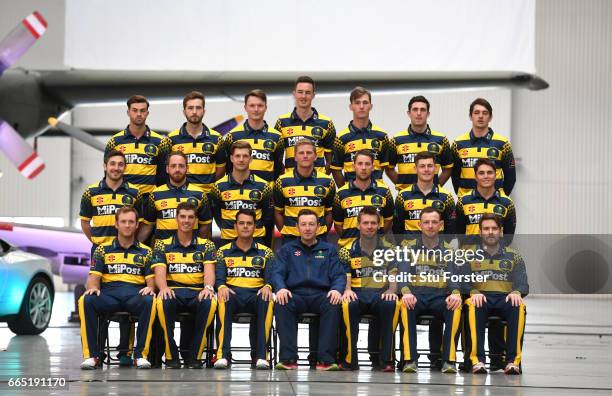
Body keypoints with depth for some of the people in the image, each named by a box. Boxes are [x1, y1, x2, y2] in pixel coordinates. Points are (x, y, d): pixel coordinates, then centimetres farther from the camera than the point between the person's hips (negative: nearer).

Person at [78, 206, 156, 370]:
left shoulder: (145, 252, 20)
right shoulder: (103, 250, 20)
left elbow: (151, 279, 12)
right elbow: (94, 276, 13)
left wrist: (150, 287, -12)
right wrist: (93, 287, -11)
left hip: (135, 295, 0)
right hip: (109, 294, 0)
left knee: (149, 301, -37)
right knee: (86, 300, -33)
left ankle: (141, 354, -29)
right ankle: (91, 355, -26)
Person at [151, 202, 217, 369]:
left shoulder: (206, 245, 15)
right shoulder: (163, 245, 14)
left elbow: (209, 270, 0)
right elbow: (160, 271, 0)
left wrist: (208, 287, -23)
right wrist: (163, 287, -24)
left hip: (198, 292, 0)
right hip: (173, 291, 0)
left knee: (209, 302, -36)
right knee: (162, 301, -37)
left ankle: (194, 355, -20)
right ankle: (171, 355, -23)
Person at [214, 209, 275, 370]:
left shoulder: (265, 252, 18)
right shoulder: (224, 252, 18)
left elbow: (270, 277, 7)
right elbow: (219, 277, 6)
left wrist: (267, 286, -18)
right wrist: (221, 287, -18)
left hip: (256, 294, 0)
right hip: (232, 293, 0)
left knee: (266, 300, -37)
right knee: (224, 300, -38)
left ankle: (261, 355, -37)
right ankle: (224, 354, -40)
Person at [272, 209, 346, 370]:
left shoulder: (329, 250, 22)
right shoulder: (287, 250, 22)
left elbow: (339, 275, 11)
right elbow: (277, 272, 8)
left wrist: (337, 289, -14)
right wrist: (280, 288, -16)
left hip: (321, 295, 0)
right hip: (295, 295, 0)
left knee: (333, 304, -35)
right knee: (281, 304, -35)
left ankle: (326, 359, -37)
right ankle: (288, 358, -36)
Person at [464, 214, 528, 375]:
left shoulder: (513, 256, 18)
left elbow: (523, 284, 7)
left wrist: (516, 292, -17)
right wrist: (473, 292, -18)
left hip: (505, 298, 1)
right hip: (480, 298, 0)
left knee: (518, 307, -34)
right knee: (474, 305, -37)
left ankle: (513, 360, -35)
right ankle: (477, 359, -39)